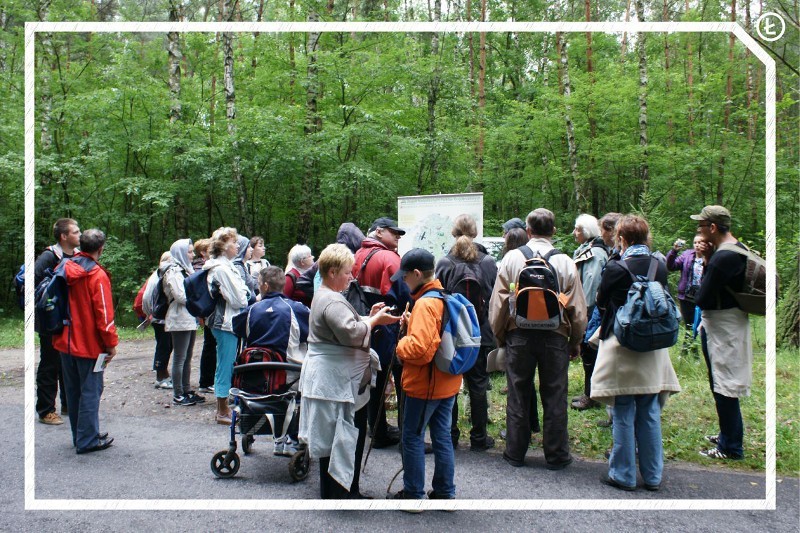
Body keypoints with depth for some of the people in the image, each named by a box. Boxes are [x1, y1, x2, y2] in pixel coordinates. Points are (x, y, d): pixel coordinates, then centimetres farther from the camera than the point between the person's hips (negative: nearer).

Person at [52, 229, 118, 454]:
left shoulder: (64, 269, 4)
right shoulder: (98, 276, -16)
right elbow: (104, 314, -17)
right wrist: (111, 343, -9)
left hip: (65, 342, 7)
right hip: (90, 345, -7)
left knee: (73, 390, 15)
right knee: (90, 391, 1)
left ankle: (79, 435, 27)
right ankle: (88, 440, 5)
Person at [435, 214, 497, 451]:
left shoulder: (444, 263, -7)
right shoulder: (488, 262, -5)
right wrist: (494, 331, 9)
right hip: (480, 334, 1)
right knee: (478, 384, 9)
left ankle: (449, 436, 18)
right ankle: (479, 438, 17)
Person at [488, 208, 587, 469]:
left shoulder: (512, 258, -4)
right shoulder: (565, 262, -4)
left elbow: (498, 302, -3)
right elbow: (578, 308, -1)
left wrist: (499, 335, 10)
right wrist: (575, 342, 11)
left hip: (519, 334, 0)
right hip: (555, 337, 0)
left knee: (518, 395, 11)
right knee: (554, 397, 10)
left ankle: (515, 453, 21)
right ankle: (556, 455, 20)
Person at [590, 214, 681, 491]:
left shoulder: (615, 268, -15)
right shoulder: (660, 267, -1)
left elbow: (601, 302, -1)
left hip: (622, 346, -5)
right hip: (653, 349, 5)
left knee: (624, 414, 5)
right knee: (650, 414, 13)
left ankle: (623, 475, 14)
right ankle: (653, 475, 23)